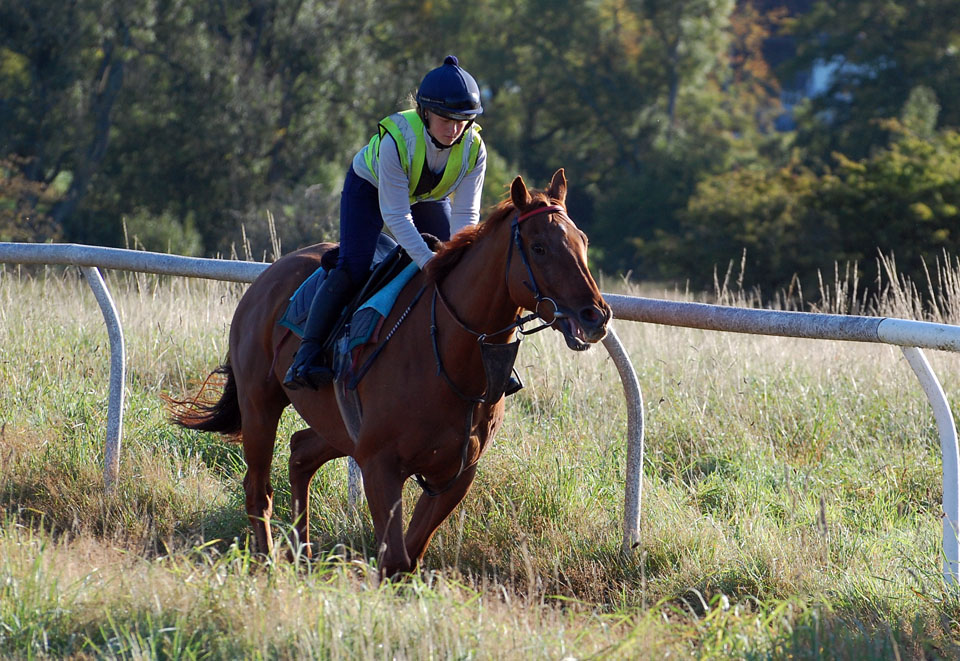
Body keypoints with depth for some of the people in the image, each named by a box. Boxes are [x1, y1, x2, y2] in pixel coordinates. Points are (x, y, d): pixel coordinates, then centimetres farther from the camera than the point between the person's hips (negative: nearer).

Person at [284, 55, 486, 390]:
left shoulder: (473, 149, -28)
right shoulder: (396, 139, -40)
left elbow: (465, 215, -25)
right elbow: (396, 217, -38)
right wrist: (431, 265, -45)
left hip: (429, 197, 5)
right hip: (371, 187, -5)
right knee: (353, 267, -21)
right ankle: (308, 355, -22)